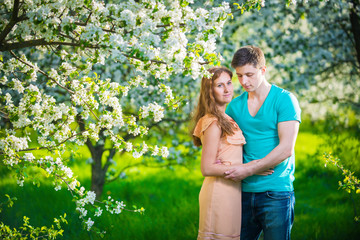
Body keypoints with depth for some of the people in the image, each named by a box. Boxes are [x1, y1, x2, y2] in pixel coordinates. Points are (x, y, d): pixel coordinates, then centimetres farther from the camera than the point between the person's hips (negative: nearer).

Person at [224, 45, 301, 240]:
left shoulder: (285, 100, -4)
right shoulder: (235, 106, 11)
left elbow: (286, 149, -13)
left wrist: (250, 169, -14)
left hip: (275, 192, -5)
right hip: (244, 191, 5)